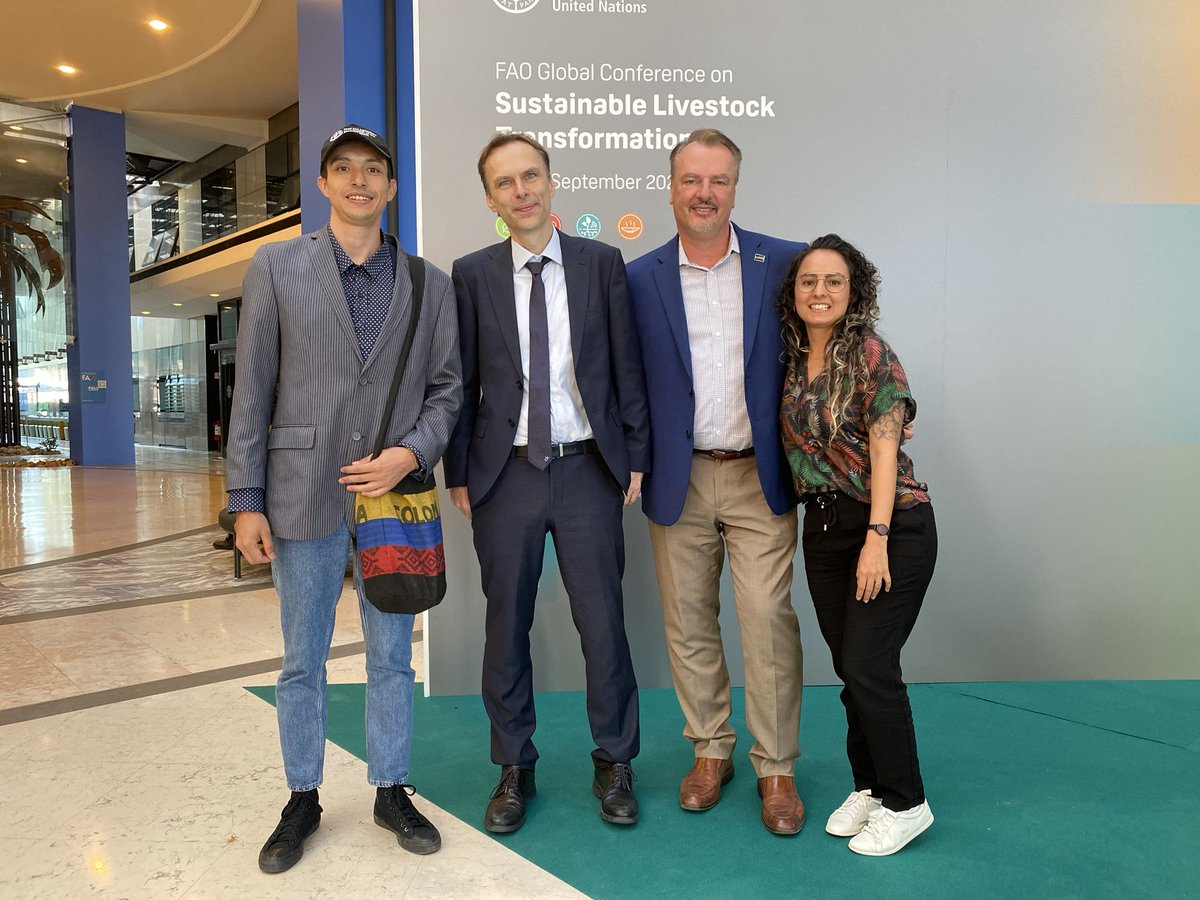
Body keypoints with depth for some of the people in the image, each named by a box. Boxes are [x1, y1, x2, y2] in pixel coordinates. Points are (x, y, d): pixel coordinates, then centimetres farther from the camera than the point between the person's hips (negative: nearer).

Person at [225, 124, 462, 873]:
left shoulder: (430, 285, 6)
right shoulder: (277, 268, 3)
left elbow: (447, 387, 7)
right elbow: (253, 390, 0)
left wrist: (410, 454, -11)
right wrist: (246, 501, -4)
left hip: (395, 493, 1)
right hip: (305, 494, -1)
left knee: (393, 655, 12)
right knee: (303, 660, 11)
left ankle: (392, 791, 29)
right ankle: (303, 799, 30)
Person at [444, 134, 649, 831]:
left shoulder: (602, 262, 4)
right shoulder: (472, 275, 4)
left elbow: (627, 365, 5)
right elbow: (463, 381, 4)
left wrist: (637, 455, 1)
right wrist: (458, 473, 2)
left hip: (588, 468, 0)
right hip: (506, 472, 1)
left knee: (603, 622, 6)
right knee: (507, 627, 10)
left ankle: (614, 764, 26)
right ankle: (515, 768, 28)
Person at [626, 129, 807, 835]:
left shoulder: (784, 263, 1)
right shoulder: (639, 278, 3)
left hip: (759, 477, -1)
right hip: (679, 479, 2)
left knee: (769, 620, -1)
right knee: (688, 624, 11)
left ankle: (777, 768, 17)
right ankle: (711, 750, 30)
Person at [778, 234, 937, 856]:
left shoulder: (871, 355, -10)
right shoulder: (792, 362, 8)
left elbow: (884, 452, -15)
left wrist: (877, 539, -19)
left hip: (892, 526, -6)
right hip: (824, 527, 6)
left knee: (868, 665, -5)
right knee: (849, 667, 12)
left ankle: (903, 802, 13)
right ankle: (868, 786, 28)